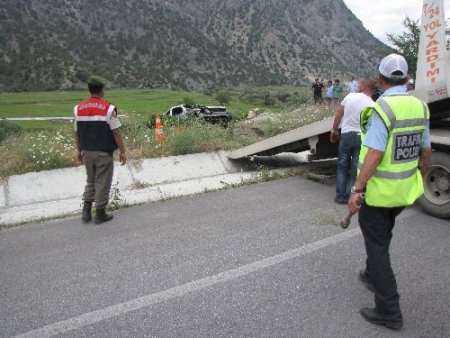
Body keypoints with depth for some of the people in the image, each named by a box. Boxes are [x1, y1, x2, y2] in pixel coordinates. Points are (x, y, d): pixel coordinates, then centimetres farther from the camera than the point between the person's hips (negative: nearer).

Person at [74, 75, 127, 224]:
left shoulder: (78, 108, 3)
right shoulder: (108, 108, -13)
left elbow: (77, 132, 8)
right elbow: (116, 132, -13)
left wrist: (79, 150, 19)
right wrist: (122, 151, -6)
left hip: (87, 152, 5)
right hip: (104, 153, -5)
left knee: (90, 181, 21)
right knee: (102, 183, 7)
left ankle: (86, 212, 20)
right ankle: (100, 214, 15)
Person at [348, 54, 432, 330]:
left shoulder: (382, 109, -19)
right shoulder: (419, 106, 4)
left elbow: (374, 155, -26)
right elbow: (426, 152, 11)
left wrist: (356, 190, -22)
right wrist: (420, 179, 25)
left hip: (378, 191, -8)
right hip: (404, 190, 8)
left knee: (377, 245, 3)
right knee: (383, 236, 27)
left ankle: (389, 310, 10)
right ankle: (373, 276, 47)